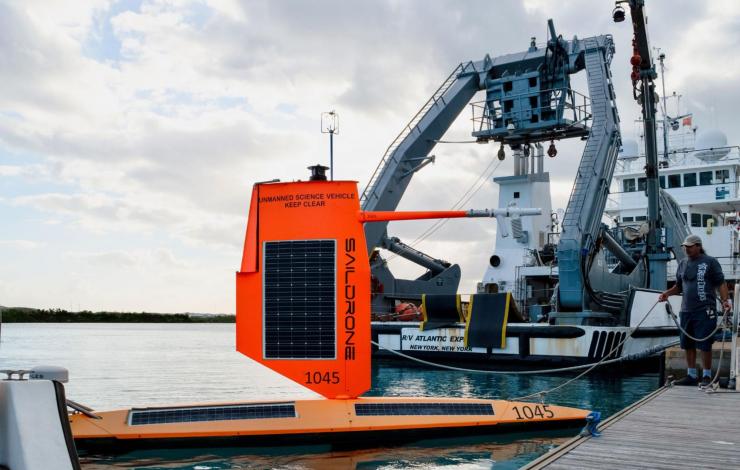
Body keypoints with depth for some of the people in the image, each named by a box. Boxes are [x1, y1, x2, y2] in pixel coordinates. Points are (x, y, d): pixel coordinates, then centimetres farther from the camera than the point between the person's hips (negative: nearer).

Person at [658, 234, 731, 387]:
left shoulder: (710, 262, -1)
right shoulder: (683, 263, 15)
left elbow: (721, 283, -3)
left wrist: (726, 300, -16)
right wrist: (667, 293, 5)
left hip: (705, 311, -6)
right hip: (686, 310, 6)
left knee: (704, 345, -4)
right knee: (688, 344, 9)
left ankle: (707, 376, 7)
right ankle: (691, 375, 19)